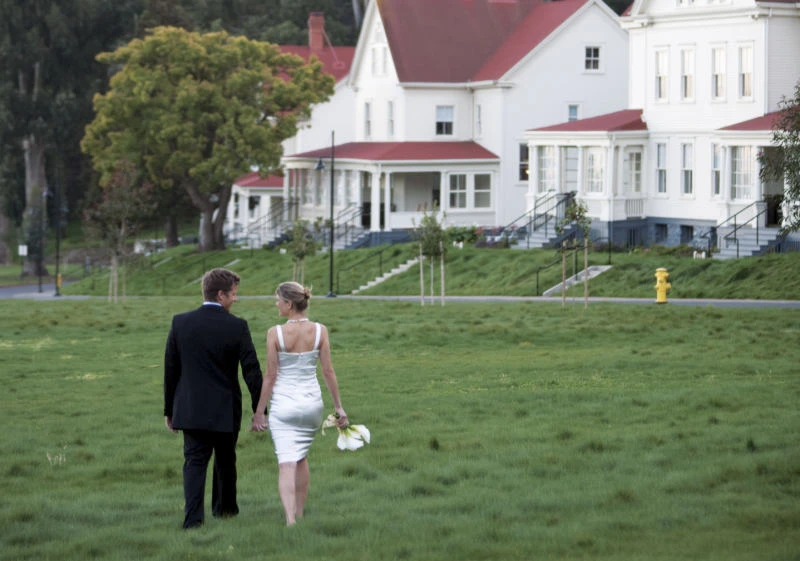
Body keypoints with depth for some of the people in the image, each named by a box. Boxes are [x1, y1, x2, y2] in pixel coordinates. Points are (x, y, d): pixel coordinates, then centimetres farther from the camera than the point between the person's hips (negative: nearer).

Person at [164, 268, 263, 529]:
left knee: (194, 461, 0)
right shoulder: (236, 326, -10)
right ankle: (225, 507, 35)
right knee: (225, 460, 19)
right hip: (226, 409, -1)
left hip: (190, 408, 1)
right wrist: (259, 410, -1)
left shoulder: (180, 322, -3)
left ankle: (193, 516, -15)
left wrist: (169, 409, 11)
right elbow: (252, 370, -9)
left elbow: (170, 369, 2)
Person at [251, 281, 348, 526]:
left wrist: (259, 411, -1)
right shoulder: (319, 331, -5)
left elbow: (270, 375, -9)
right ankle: (299, 513, 32)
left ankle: (290, 519, -19)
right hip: (312, 401, 3)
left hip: (283, 403, -3)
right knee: (301, 457, 24)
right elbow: (328, 371, -3)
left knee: (286, 463, -4)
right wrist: (338, 405, 6)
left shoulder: (275, 334, -12)